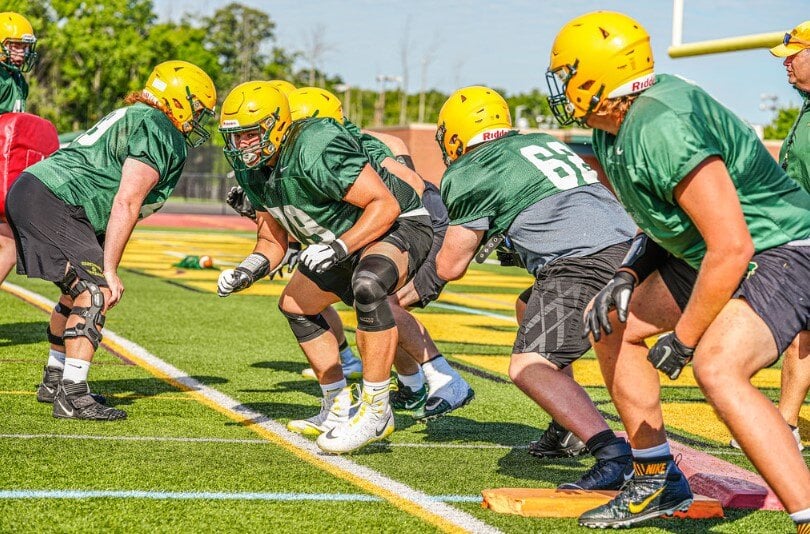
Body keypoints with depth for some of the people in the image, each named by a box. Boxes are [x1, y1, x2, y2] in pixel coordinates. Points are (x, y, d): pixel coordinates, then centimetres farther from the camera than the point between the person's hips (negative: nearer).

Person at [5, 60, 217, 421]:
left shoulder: (133, 119, 24)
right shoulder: (160, 134, -8)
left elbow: (112, 199, 23)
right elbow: (126, 204, -16)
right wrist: (109, 270, -15)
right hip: (51, 202, -11)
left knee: (79, 290, 20)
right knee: (96, 291, -13)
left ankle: (54, 380, 30)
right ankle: (72, 397, -17)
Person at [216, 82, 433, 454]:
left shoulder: (315, 152, -32)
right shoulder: (252, 169, -3)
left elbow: (385, 205, -30)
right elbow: (273, 237, 6)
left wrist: (339, 247, -40)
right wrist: (251, 268, -15)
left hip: (398, 225, -10)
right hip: (344, 242, 10)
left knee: (368, 286, -38)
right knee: (296, 304, 17)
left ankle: (375, 411, -28)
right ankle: (339, 407, 28)